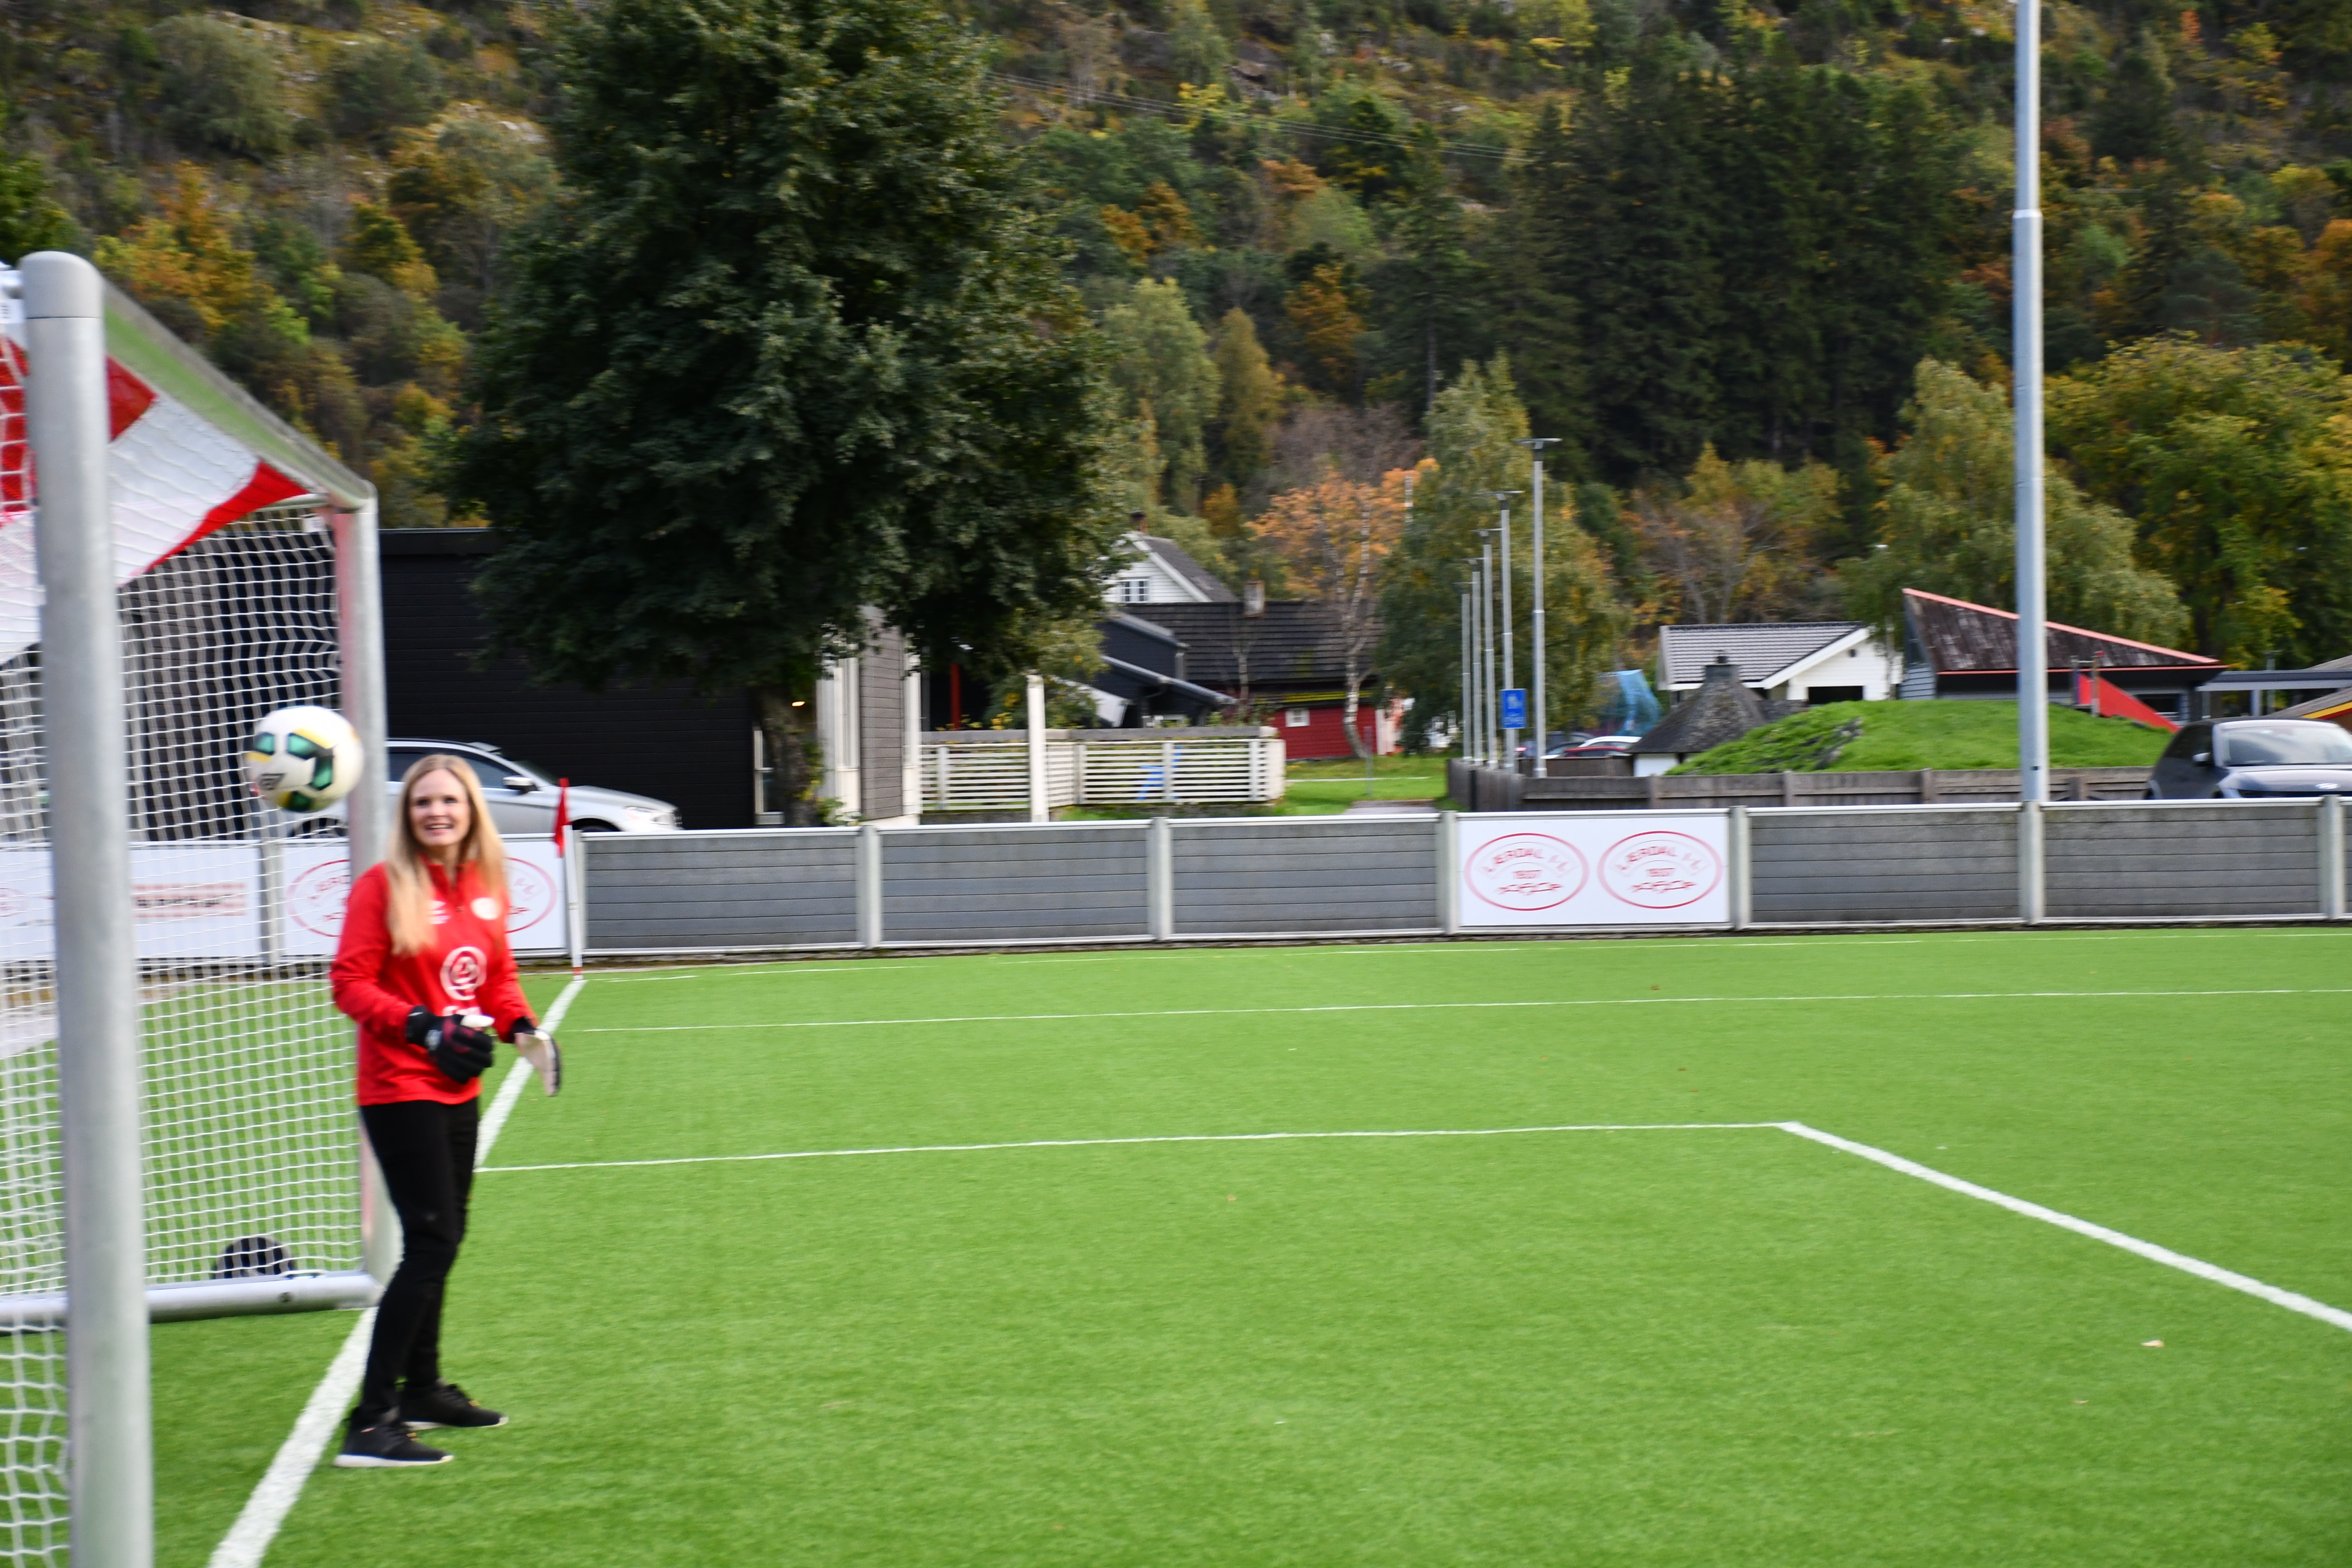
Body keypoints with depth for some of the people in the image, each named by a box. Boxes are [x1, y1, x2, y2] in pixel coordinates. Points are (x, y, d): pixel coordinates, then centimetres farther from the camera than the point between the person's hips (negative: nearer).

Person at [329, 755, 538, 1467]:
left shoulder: (485, 886, 9)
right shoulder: (384, 886, -10)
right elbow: (351, 983, -12)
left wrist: (519, 1024, -1)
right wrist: (425, 1027, -23)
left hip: (458, 1088, 8)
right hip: (401, 1088, -8)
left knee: (442, 1235, 18)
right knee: (432, 1239, -15)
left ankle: (423, 1389, 35)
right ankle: (372, 1424, -14)